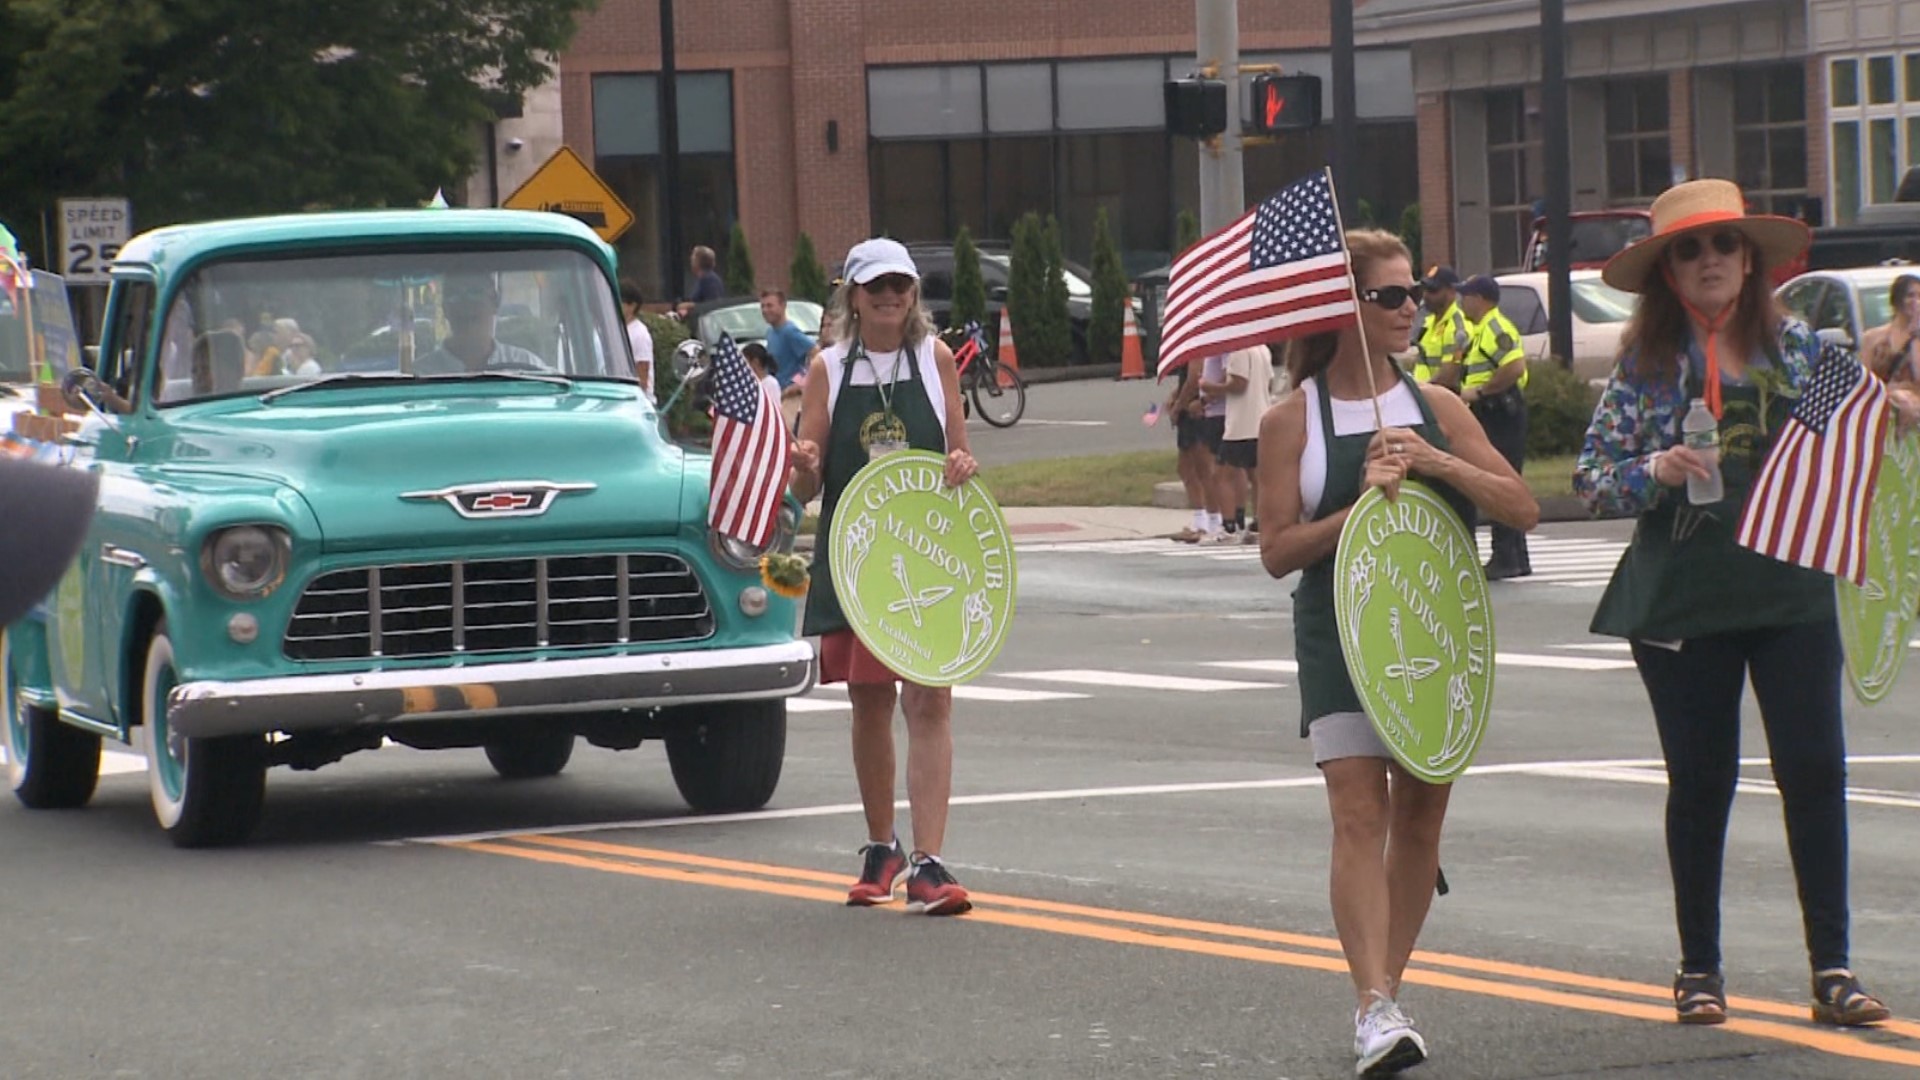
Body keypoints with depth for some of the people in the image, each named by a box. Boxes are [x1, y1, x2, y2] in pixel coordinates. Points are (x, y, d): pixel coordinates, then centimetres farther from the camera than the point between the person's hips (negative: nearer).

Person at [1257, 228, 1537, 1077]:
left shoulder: (1435, 406, 7)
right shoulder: (1294, 419, -2)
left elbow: (1523, 509, 1)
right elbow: (1277, 550, -5)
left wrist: (1438, 465, -13)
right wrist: (1362, 507, -18)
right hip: (1342, 636, -4)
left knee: (1420, 817, 6)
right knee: (1359, 815, -14)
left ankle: (1387, 992, 18)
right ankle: (1375, 1011, -22)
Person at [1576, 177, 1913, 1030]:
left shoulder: (1796, 347, 6)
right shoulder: (1646, 363, 1)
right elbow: (1590, 475, 0)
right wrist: (1655, 471, -18)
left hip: (1791, 587, 1)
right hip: (1682, 598, -1)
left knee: (1815, 769, -5)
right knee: (1700, 781, 6)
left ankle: (1832, 967, -1)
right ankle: (1698, 969, 17)